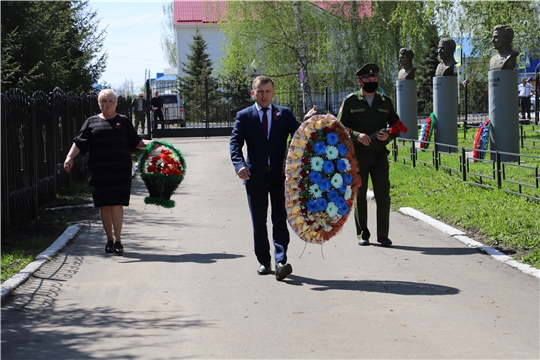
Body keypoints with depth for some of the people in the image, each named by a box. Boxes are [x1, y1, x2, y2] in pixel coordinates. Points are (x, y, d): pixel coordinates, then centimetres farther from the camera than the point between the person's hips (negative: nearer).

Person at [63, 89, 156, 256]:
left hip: (120, 168, -1)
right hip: (98, 169, 1)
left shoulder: (123, 121, 12)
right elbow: (80, 142, 5)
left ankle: (118, 240, -5)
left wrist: (148, 143, -4)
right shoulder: (91, 122, 11)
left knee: (117, 204, -8)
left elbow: (135, 142, 14)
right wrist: (69, 157, -8)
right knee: (104, 205, 3)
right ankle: (109, 240, 15)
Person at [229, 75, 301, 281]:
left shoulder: (284, 114, 8)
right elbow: (235, 143, -5)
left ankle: (280, 261, -14)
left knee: (280, 219, -7)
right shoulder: (244, 116, 5)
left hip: (279, 175, 0)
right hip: (255, 176, 1)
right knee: (258, 222, 8)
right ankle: (263, 261, 18)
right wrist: (239, 164, -22)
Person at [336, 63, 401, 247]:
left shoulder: (386, 101, 11)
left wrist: (388, 135, -7)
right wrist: (357, 135, -18)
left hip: (380, 155, 2)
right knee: (359, 195, 4)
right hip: (358, 156, -2)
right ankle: (362, 234, 12)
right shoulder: (350, 101, 2)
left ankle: (383, 235, 6)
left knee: (383, 195, -1)